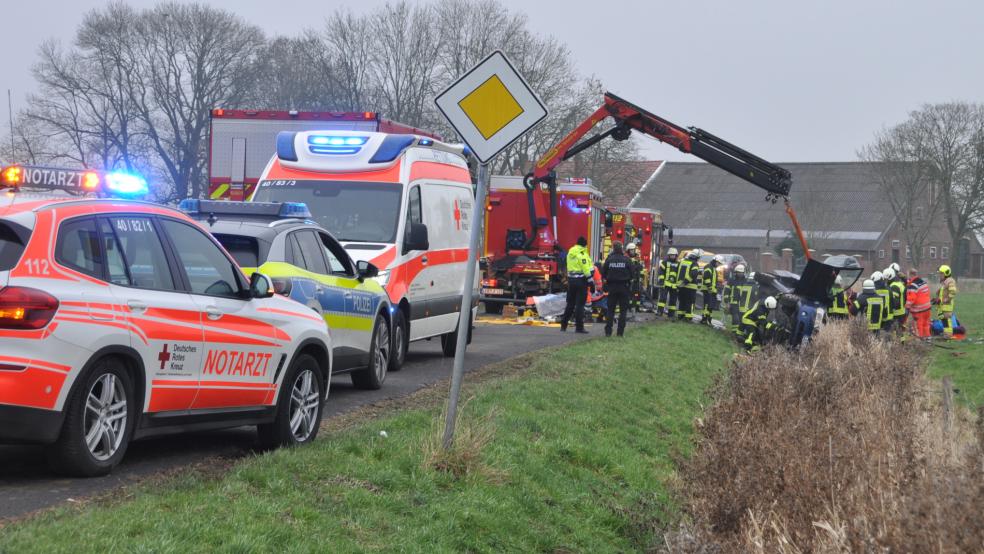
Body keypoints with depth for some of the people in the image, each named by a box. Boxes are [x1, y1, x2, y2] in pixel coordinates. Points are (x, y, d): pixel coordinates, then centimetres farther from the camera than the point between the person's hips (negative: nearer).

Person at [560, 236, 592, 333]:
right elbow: (586, 269, -17)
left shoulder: (570, 253, 12)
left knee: (570, 303, 15)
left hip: (571, 279, 7)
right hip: (581, 280, -7)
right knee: (580, 304, -5)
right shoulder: (582, 254, -13)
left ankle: (563, 325, 17)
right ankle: (579, 327, -5)